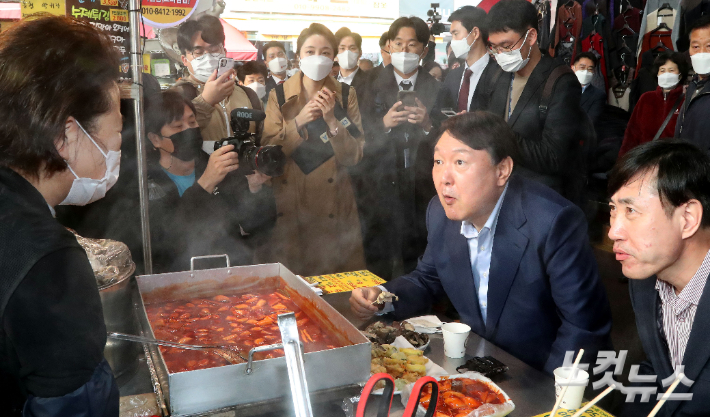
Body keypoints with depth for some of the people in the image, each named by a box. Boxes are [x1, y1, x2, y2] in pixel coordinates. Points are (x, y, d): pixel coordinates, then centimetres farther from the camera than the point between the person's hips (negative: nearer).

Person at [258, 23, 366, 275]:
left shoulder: (346, 95, 4)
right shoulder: (279, 96, 2)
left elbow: (354, 156, -1)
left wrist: (332, 120, -15)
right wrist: (299, 120, -15)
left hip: (333, 206, 1)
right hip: (289, 205, 0)